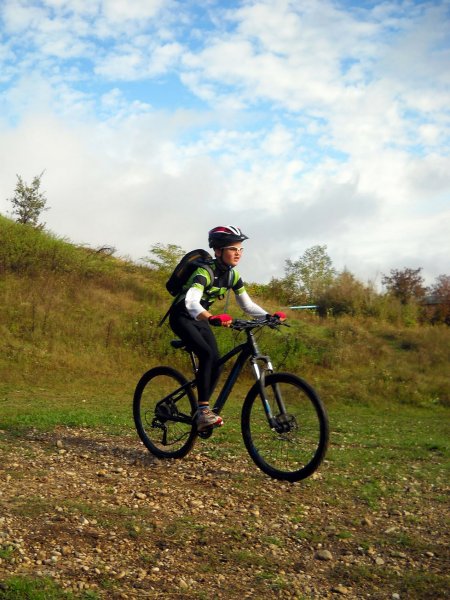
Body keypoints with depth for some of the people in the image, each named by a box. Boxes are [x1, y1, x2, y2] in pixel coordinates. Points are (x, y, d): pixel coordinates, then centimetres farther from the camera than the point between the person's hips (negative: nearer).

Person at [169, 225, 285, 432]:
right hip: (182, 316, -7)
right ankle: (202, 410, -24)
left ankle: (202, 412, 6)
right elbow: (191, 303, -43)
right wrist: (212, 319, -61)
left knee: (216, 362, -6)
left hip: (200, 318, 7)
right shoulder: (204, 272, -27)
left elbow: (248, 305, 1)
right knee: (206, 354, -27)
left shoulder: (232, 276, -3)